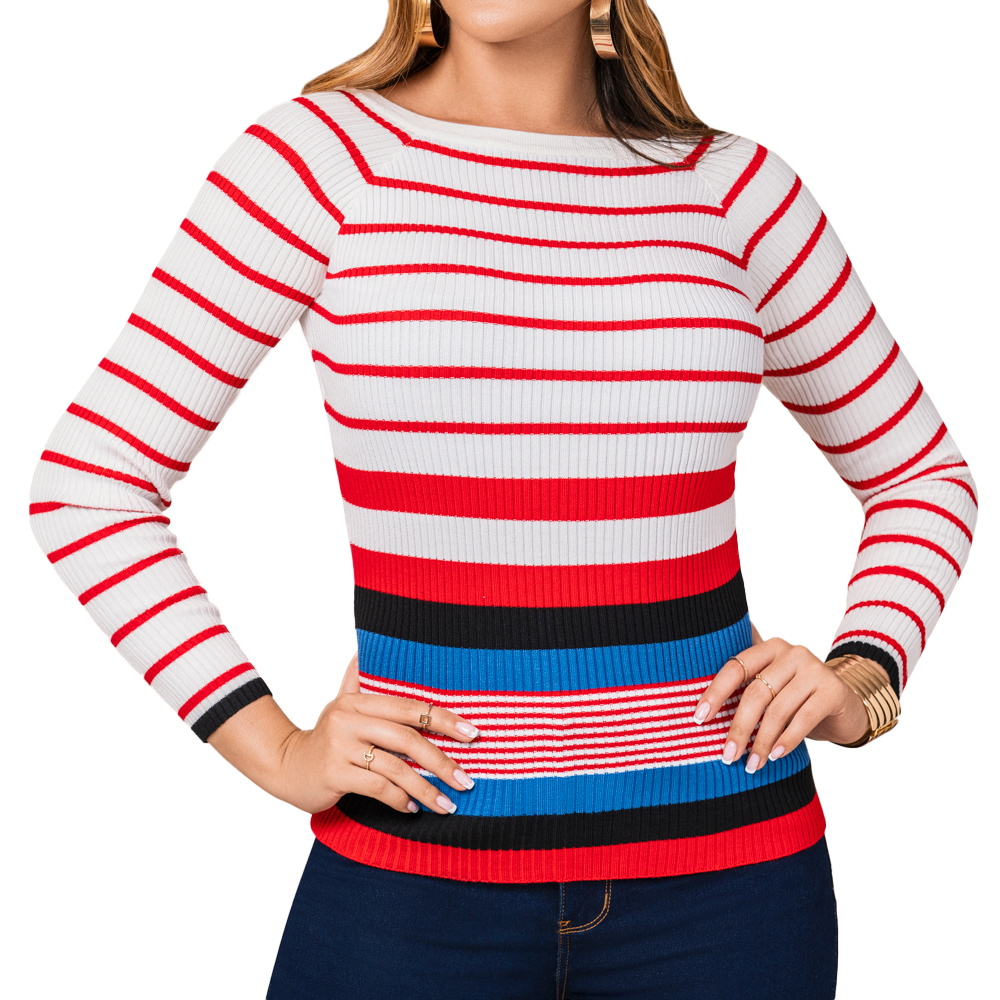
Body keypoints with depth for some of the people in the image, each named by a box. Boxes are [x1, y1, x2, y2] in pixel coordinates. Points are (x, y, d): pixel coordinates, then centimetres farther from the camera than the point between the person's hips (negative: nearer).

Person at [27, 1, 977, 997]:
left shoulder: (732, 187, 3)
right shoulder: (318, 155, -4)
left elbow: (923, 477, 16)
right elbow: (85, 483, -3)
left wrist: (861, 679, -2)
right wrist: (274, 748, -8)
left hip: (724, 855, 2)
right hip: (415, 862, -1)